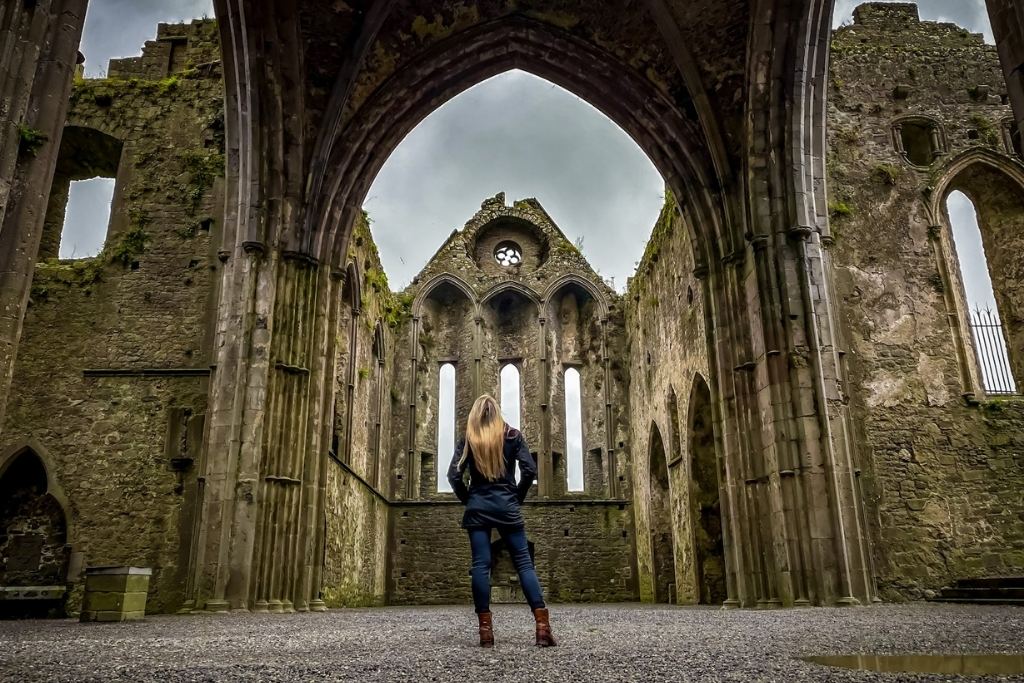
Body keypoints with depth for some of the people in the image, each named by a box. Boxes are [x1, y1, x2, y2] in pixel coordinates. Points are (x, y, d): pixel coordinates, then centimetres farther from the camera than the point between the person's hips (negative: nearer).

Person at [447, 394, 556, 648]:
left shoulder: (468, 439, 3)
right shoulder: (512, 435, 3)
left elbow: (454, 475, -3)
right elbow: (530, 470, -5)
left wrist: (467, 500, 10)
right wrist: (517, 497, 7)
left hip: (477, 507, 0)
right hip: (507, 505, 0)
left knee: (481, 565, 1)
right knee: (524, 563, 1)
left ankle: (485, 630, -1)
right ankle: (543, 627, -6)